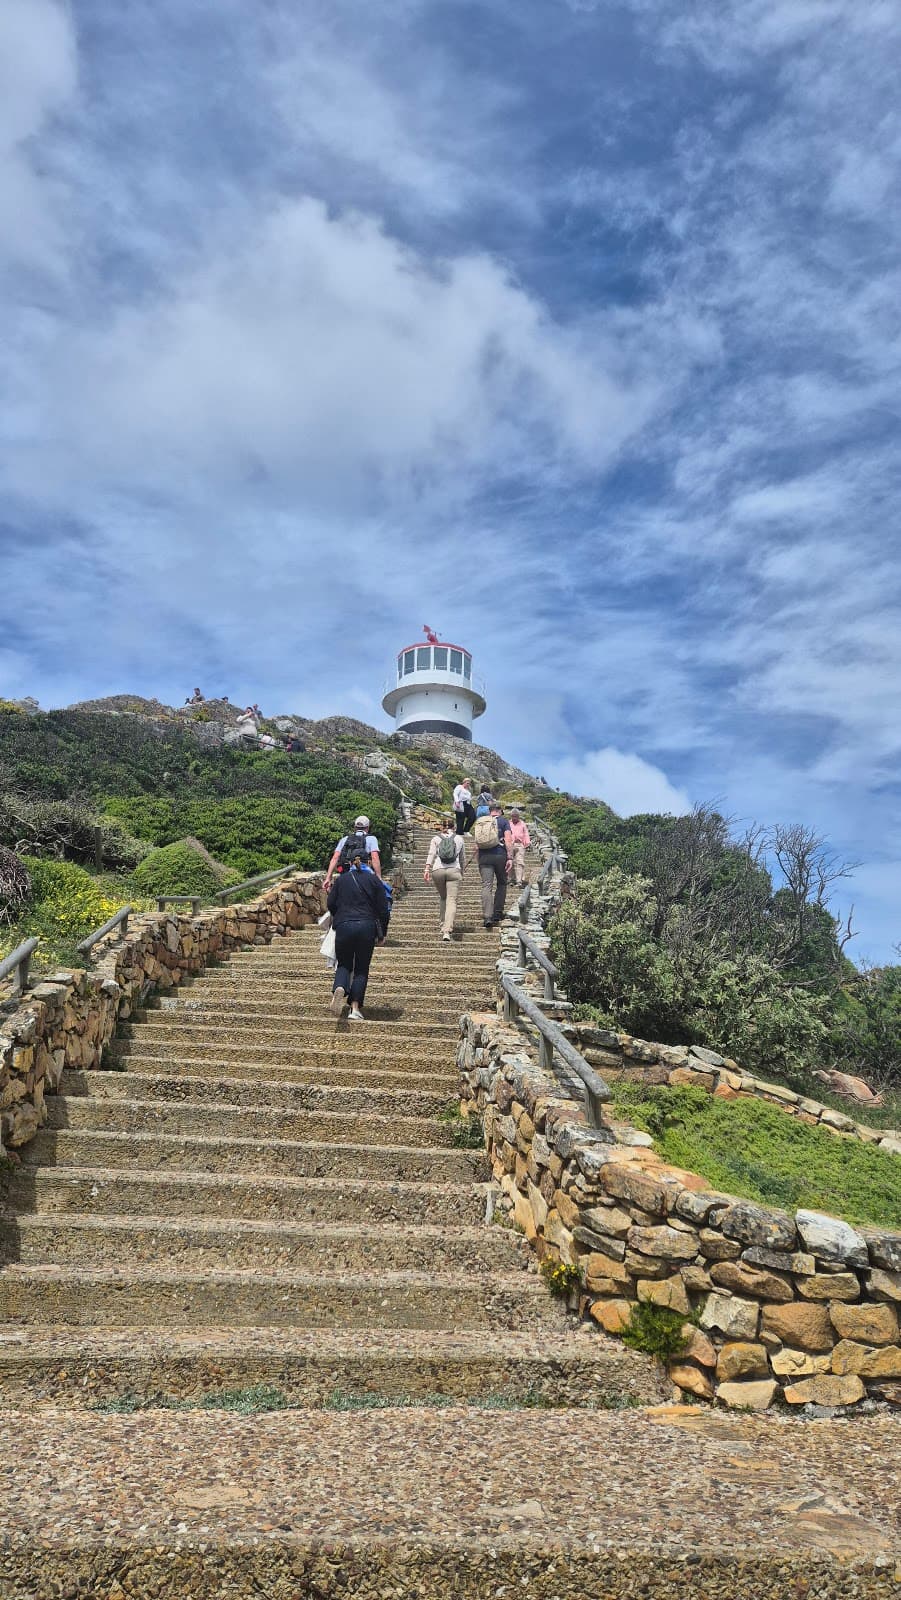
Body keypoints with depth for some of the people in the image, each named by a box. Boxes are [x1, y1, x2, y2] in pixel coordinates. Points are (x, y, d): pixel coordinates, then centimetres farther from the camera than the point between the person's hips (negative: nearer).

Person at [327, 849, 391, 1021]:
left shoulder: (341, 879, 11)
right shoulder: (374, 880, 8)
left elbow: (330, 904, 9)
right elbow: (383, 909, 5)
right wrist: (382, 934, 13)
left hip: (343, 926, 1)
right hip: (367, 927, -1)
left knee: (344, 964, 15)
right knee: (361, 969, 9)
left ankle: (339, 988, -17)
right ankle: (355, 1009, 0)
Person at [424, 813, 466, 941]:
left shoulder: (436, 838, 12)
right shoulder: (459, 838, 15)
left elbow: (431, 854, -1)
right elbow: (463, 858, 21)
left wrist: (427, 869, -7)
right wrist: (462, 871, 34)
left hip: (437, 870, 1)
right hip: (454, 870, -1)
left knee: (443, 898, 20)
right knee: (452, 901, -7)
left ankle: (444, 925, 24)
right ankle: (447, 930, -21)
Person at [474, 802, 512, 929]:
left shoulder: (480, 821, 14)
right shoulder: (503, 821, 4)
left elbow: (476, 839, 15)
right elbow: (507, 840, -7)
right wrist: (509, 858, -8)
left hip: (484, 856, 2)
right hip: (500, 855, -2)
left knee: (486, 886, -4)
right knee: (501, 884, 16)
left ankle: (487, 916, -17)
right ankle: (498, 913, 15)